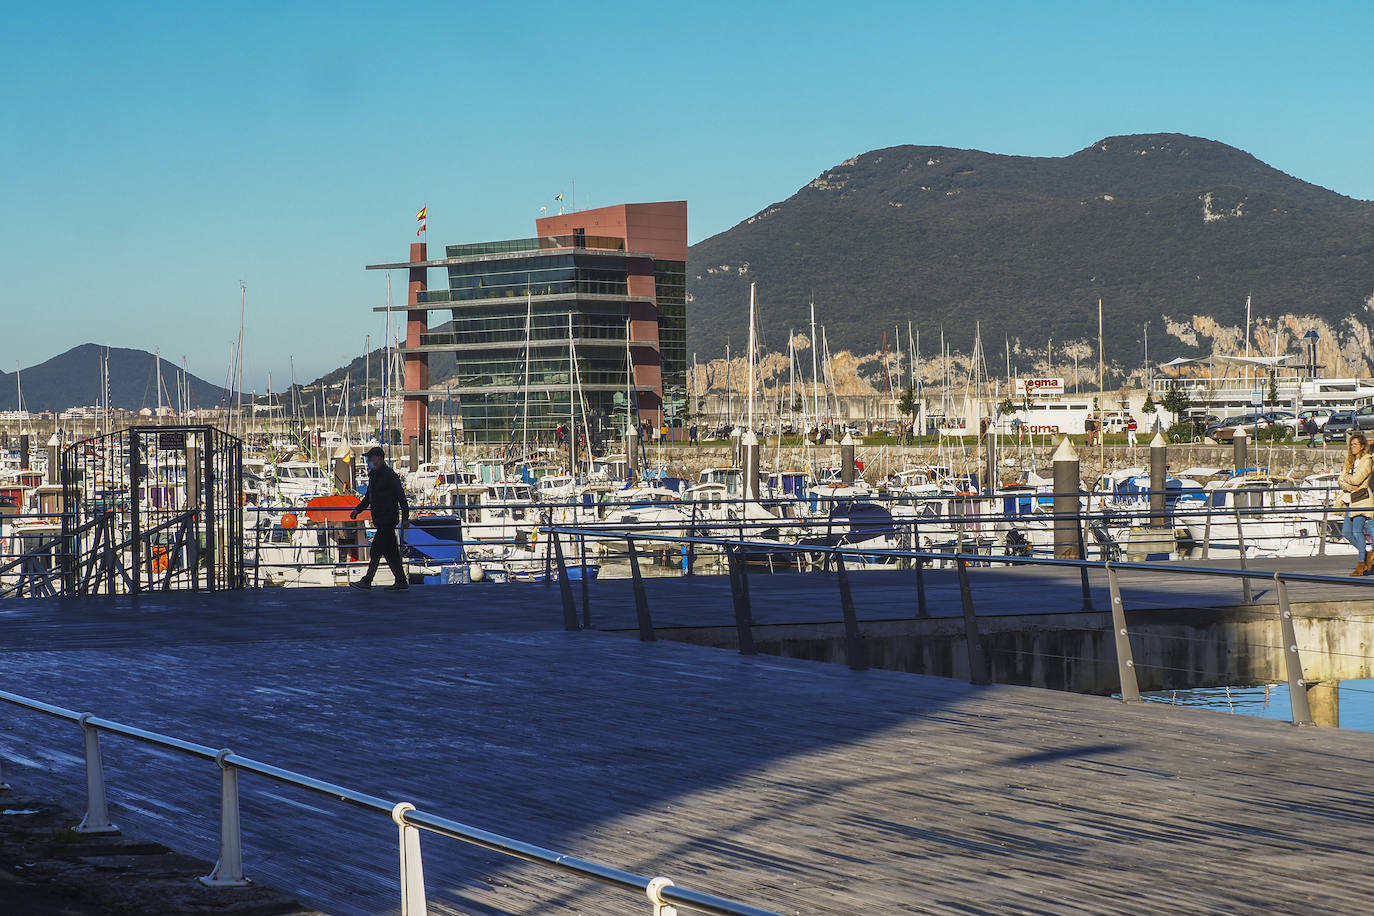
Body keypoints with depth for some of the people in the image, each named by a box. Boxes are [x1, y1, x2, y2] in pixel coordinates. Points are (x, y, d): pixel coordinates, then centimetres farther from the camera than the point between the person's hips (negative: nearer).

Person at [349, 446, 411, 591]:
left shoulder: (389, 475, -14)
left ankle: (366, 581, -8)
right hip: (380, 520, 9)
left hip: (388, 520, -9)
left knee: (376, 549, -10)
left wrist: (405, 518, -18)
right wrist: (357, 509, 13)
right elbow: (368, 497, 25)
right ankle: (401, 583, 13)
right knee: (390, 552, 10)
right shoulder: (373, 475, 15)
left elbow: (401, 497, -15)